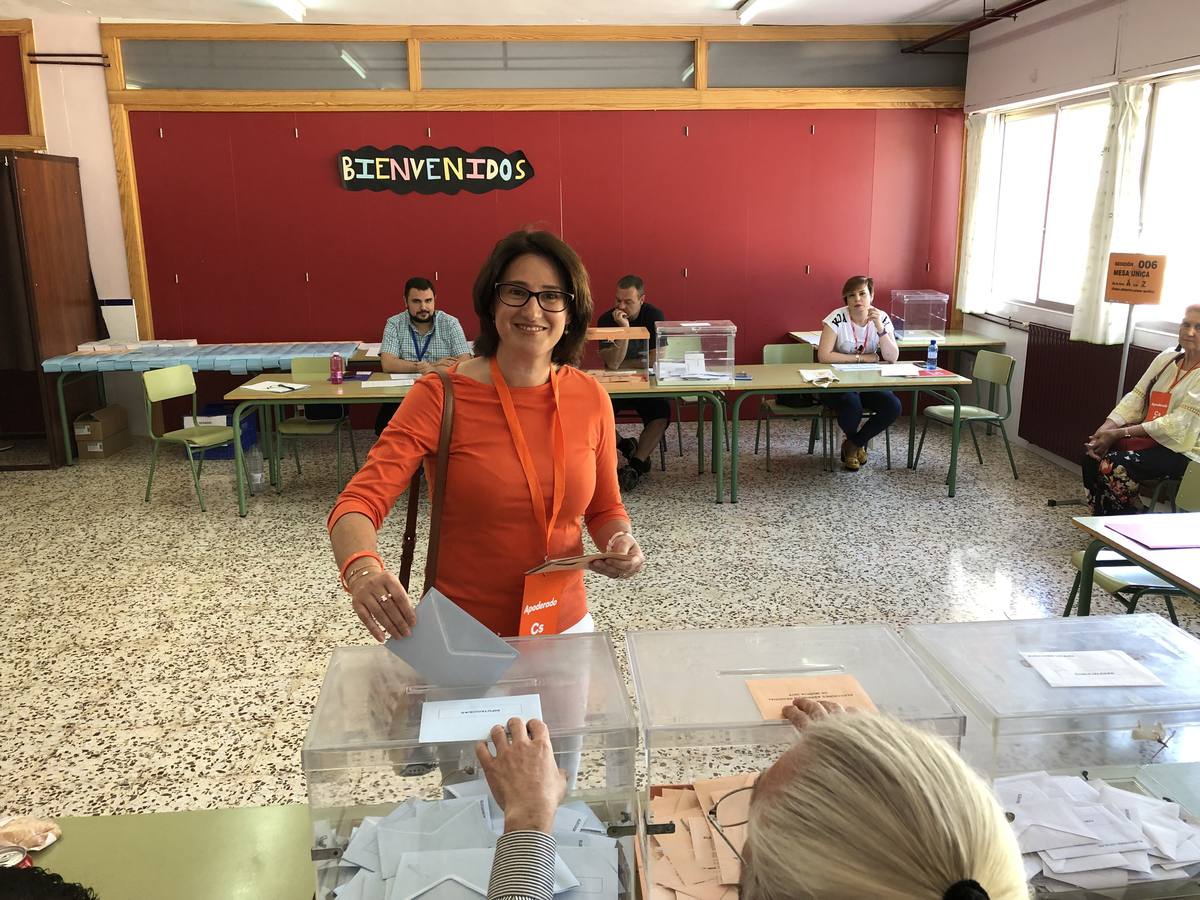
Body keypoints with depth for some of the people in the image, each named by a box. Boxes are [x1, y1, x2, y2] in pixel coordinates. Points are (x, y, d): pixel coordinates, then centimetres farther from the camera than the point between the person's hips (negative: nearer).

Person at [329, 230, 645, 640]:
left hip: (566, 627, 4)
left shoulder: (590, 397, -6)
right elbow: (358, 502, -23)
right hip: (463, 634, -3)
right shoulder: (439, 397, -17)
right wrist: (363, 571, -42)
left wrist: (620, 541, -14)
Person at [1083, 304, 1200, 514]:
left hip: (1180, 450, -7)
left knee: (1114, 466, -26)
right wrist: (1106, 428, -13)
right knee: (1094, 455, -16)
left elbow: (1178, 425, -19)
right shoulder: (1166, 358, 11)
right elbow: (1135, 398, 5)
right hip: (1148, 437, 7)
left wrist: (1120, 433, -22)